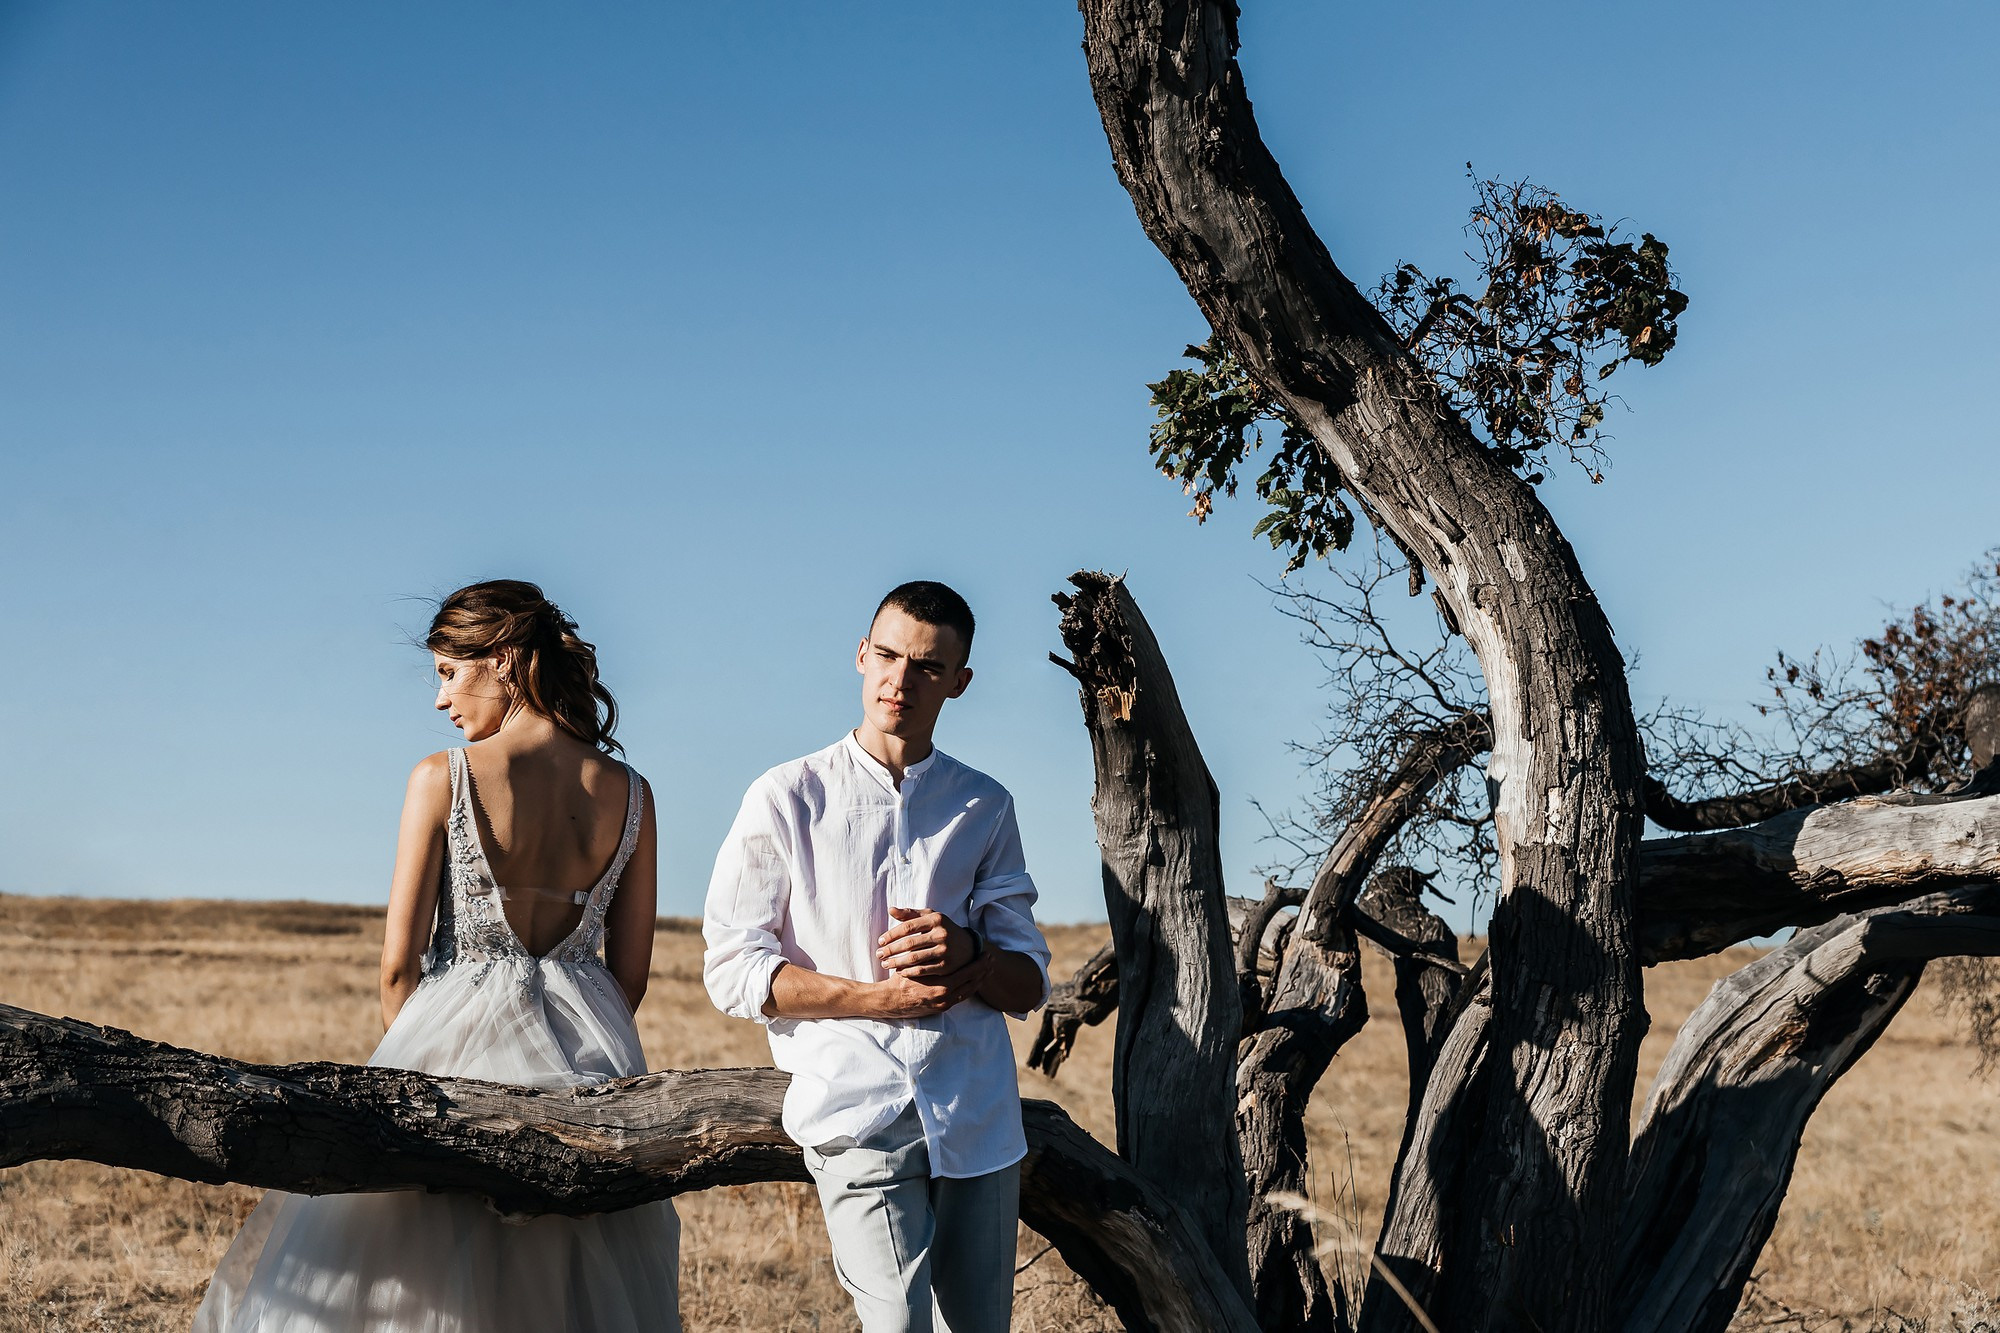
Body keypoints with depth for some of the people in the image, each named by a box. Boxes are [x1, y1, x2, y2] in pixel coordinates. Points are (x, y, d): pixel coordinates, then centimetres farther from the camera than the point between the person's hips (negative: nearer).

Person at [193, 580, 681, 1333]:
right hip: (585, 1063, 3)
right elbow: (630, 973, 5)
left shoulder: (442, 780, -10)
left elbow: (399, 963, -6)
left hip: (460, 1037, -3)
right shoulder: (629, 795, 0)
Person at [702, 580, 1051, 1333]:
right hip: (858, 1113, -3)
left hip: (978, 1119, 4)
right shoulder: (788, 799, 2)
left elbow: (1029, 984, 12)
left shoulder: (986, 809, 12)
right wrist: (885, 997, -13)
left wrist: (967, 955, -12)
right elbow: (733, 972, -2)